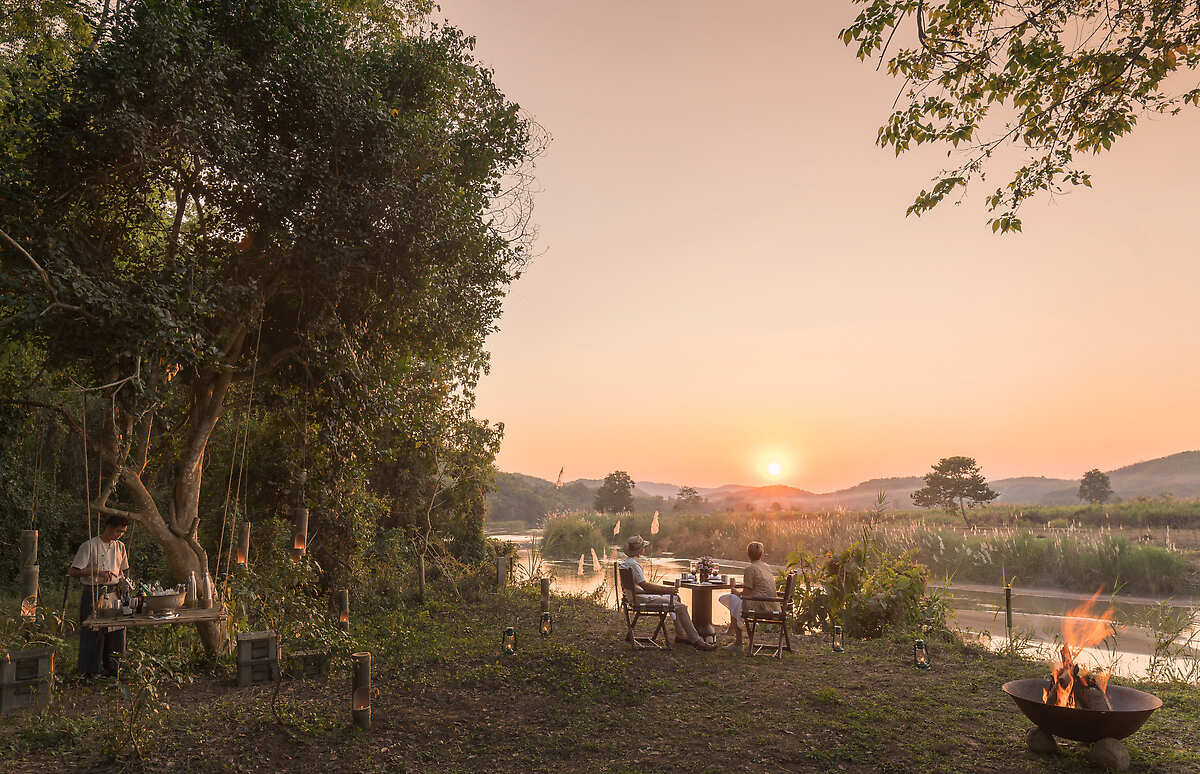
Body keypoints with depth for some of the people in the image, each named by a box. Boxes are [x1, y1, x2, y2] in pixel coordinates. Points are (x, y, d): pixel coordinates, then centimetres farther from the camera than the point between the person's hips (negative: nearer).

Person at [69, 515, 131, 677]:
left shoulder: (120, 547, 11)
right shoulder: (89, 546, -7)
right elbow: (72, 572, -12)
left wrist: (122, 580, 3)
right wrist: (97, 572, -20)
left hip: (114, 593, 5)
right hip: (94, 593, -5)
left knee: (116, 630, 5)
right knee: (94, 632, -2)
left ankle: (111, 666, 17)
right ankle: (90, 670, 10)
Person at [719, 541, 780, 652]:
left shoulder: (750, 568, -11)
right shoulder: (768, 567, 14)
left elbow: (746, 593, -11)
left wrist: (737, 592, 10)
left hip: (759, 607, -8)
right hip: (771, 607, 8)